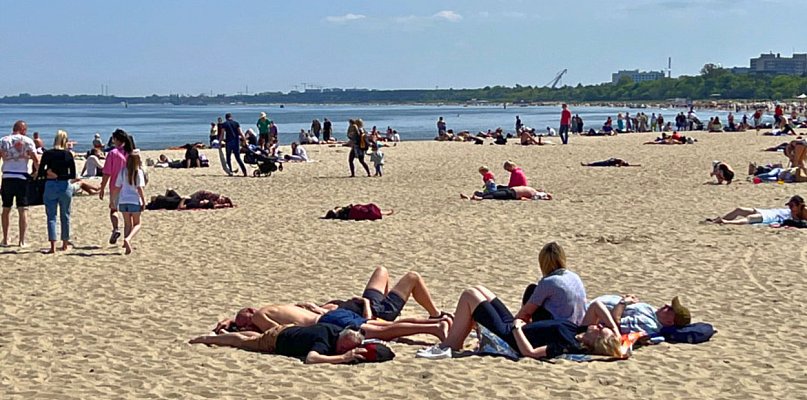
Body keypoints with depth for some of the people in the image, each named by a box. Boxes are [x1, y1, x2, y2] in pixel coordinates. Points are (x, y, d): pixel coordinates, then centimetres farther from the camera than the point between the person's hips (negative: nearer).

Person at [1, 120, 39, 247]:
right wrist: (37, 171, 11)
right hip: (22, 178, -2)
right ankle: (22, 241, 3)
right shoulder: (27, 141, -2)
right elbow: (36, 160, -8)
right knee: (23, 210, 4)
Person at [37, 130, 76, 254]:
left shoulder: (47, 154, -4)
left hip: (50, 186, -1)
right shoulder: (68, 155, -3)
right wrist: (60, 176, -1)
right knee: (65, 216, 14)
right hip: (65, 187, 1)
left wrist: (49, 173, 5)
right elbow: (73, 175, -4)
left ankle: (53, 247, -9)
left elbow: (40, 172, -5)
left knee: (51, 216, 1)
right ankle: (65, 244, 24)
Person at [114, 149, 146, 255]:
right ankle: (128, 239, -18)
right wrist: (144, 201, -7)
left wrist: (116, 201, 15)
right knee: (137, 224, 8)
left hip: (123, 201, 4)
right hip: (135, 201, -4)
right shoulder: (138, 172, -8)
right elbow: (139, 188, -12)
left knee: (127, 224, 15)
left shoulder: (123, 171, 4)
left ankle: (127, 245, 9)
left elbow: (117, 186, 6)